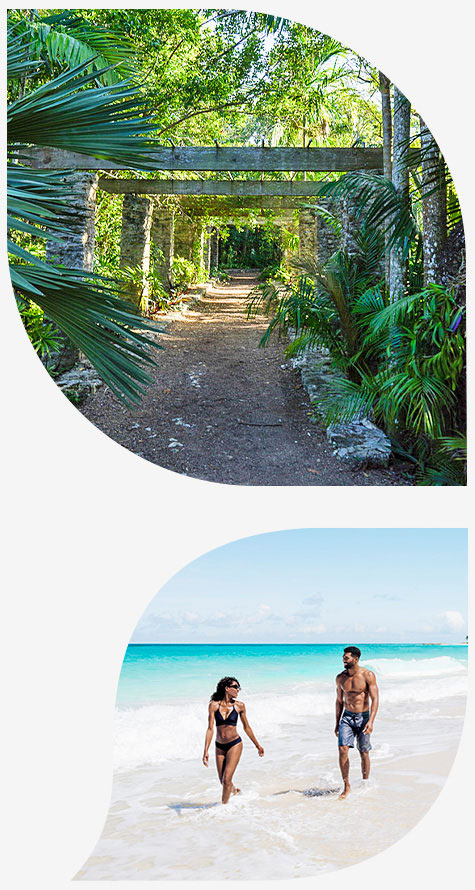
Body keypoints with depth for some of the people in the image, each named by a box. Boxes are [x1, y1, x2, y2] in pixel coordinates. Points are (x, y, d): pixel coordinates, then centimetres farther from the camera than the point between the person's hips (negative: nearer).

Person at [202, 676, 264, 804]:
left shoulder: (239, 706, -4)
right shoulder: (214, 705, -7)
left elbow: (246, 727, 9)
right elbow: (210, 729, -8)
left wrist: (257, 745, 16)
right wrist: (206, 750, -15)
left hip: (234, 744, -2)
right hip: (219, 746, 2)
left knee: (226, 779, -12)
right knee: (223, 781, 12)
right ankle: (235, 791, 45)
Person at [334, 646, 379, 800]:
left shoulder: (368, 675, -9)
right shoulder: (340, 678, 3)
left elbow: (375, 699, -12)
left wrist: (371, 721, -23)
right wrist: (337, 723, 14)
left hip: (363, 717, -2)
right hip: (347, 717, 3)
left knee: (364, 753, 3)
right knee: (342, 749, -12)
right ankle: (346, 787, -3)